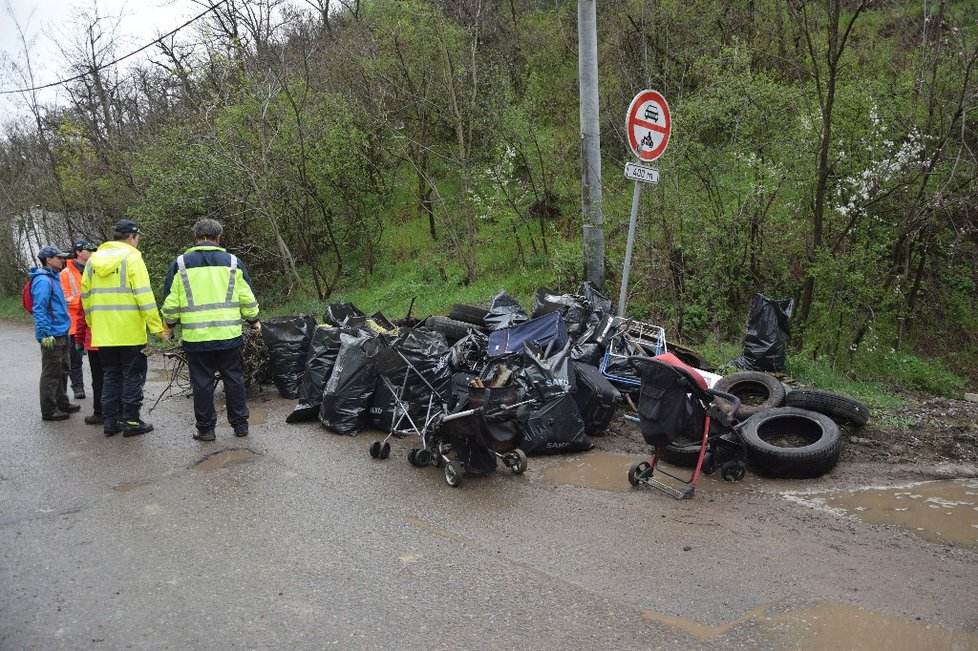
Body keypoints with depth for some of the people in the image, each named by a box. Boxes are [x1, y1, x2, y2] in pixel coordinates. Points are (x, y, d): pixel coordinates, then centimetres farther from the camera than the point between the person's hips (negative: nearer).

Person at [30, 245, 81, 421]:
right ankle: (49, 410, 5)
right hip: (52, 336, -10)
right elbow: (39, 309, -21)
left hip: (61, 334, 10)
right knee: (51, 373, -3)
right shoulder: (43, 280, -15)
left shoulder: (53, 278, 16)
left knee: (63, 370, 18)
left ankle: (62, 403, 29)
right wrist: (45, 334, -25)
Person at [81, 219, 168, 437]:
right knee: (132, 376, 4)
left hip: (103, 333, 6)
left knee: (110, 376, 15)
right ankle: (131, 421, 7)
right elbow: (144, 296, -15)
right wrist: (157, 327, -14)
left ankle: (110, 421, 19)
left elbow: (86, 295, 15)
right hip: (130, 332, -6)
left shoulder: (93, 259, 11)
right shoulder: (131, 258, -8)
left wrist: (93, 323, 25)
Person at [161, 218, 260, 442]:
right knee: (233, 378, 12)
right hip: (229, 336, 1)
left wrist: (169, 323, 21)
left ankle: (205, 428, 14)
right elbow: (248, 299, 5)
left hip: (195, 337, -1)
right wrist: (254, 320, 21)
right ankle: (240, 424, 18)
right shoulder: (232, 262, 3)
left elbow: (170, 303, 2)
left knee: (202, 382, 7)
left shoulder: (180, 264, 1)